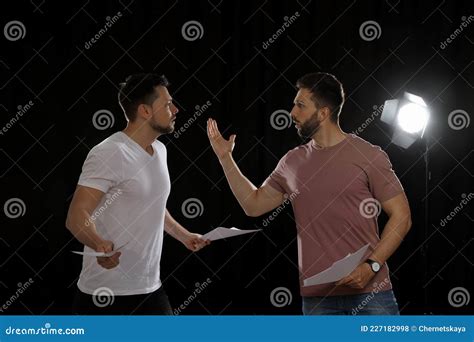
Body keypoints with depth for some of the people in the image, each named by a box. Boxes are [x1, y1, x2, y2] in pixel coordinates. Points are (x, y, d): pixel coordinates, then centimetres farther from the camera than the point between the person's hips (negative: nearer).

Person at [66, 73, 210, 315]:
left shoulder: (159, 150, 12)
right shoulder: (110, 154, -16)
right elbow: (76, 216, -22)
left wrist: (184, 236, 34)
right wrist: (99, 244, -40)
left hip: (150, 290, 8)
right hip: (106, 295, -8)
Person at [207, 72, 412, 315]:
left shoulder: (368, 155, -3)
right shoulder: (292, 162, 12)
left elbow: (401, 216, -4)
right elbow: (253, 204, 21)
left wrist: (372, 265, -15)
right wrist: (225, 158, 15)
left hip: (370, 294, -4)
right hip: (317, 295, 4)